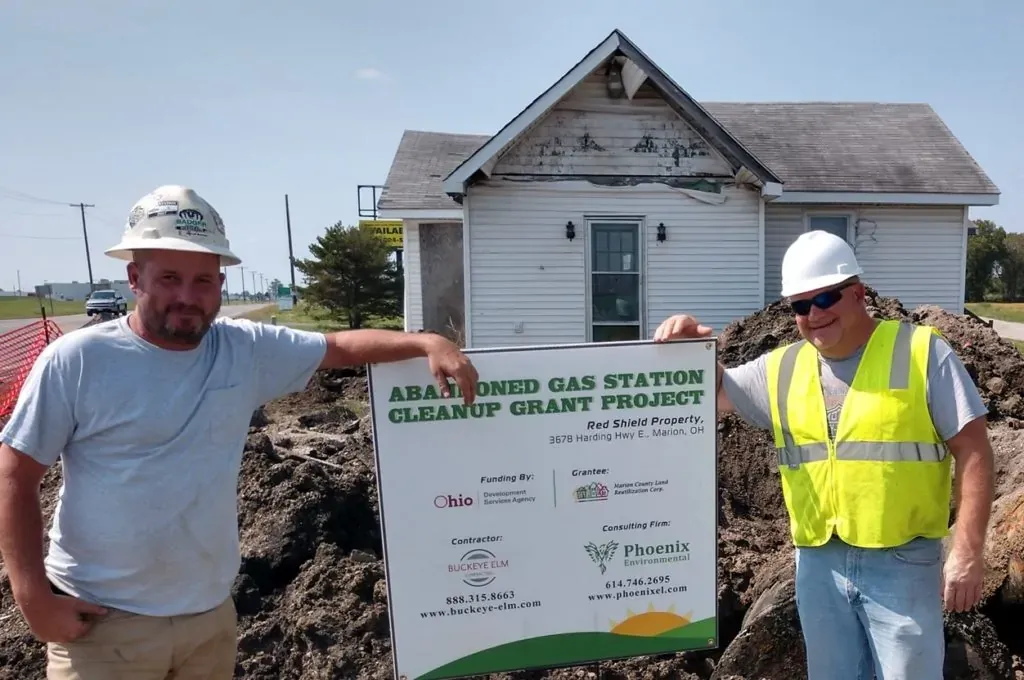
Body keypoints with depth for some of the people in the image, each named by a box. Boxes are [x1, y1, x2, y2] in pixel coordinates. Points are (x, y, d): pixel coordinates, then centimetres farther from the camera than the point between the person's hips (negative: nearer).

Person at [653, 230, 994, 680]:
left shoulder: (922, 352, -6)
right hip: (818, 562, 4)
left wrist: (967, 551, -12)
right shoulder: (781, 369, 5)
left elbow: (973, 451, -7)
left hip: (902, 560, -4)